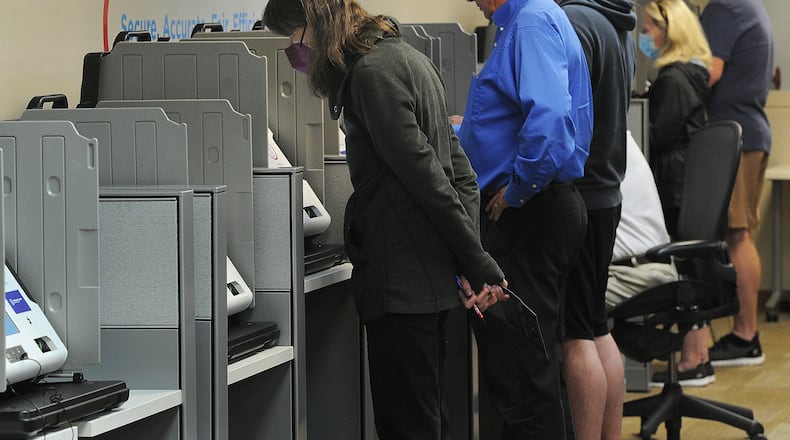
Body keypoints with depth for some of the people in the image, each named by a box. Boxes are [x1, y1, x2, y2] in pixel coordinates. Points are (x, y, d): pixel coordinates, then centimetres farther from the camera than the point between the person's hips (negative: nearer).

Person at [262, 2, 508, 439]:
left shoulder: (371, 72, -15)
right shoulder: (401, 56, 16)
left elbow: (424, 173, -18)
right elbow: (457, 166, 17)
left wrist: (477, 262, -15)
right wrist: (471, 262, 13)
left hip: (400, 280, -10)